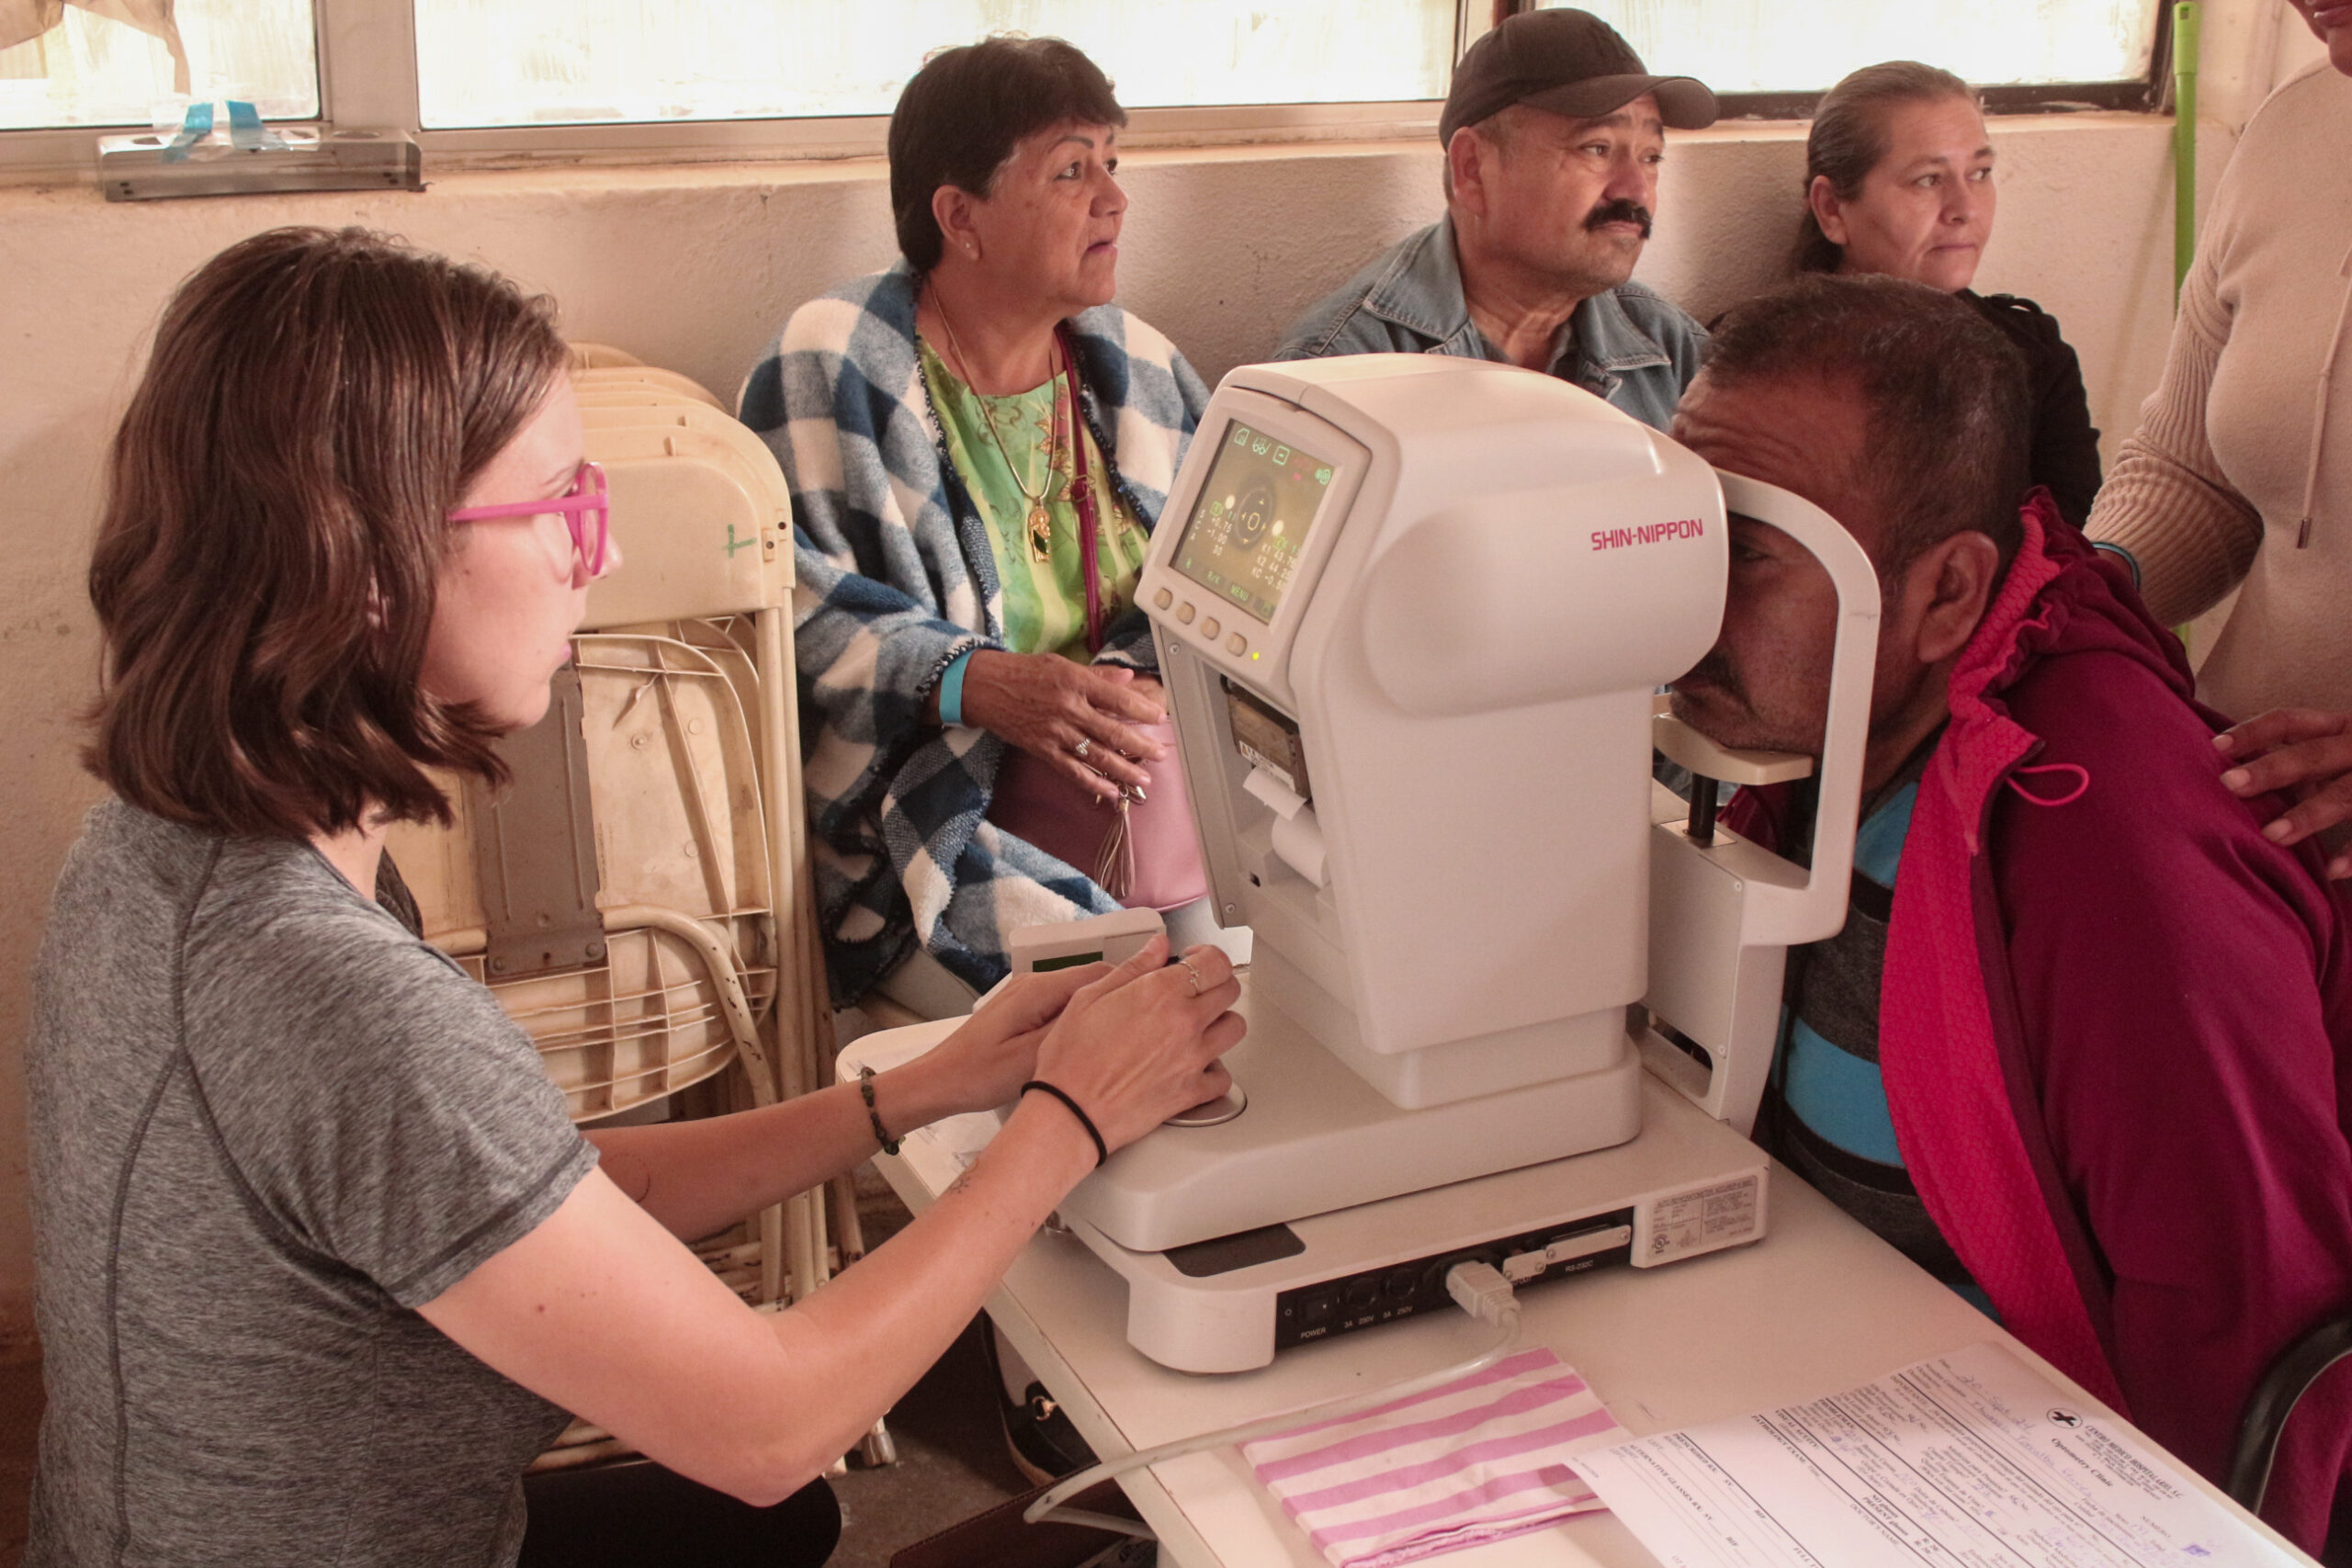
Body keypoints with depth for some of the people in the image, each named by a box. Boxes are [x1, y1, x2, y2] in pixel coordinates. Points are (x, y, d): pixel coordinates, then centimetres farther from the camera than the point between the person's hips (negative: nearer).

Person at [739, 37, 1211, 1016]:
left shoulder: (1141, 373, 13)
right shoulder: (831, 367, -4)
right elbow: (793, 605, -11)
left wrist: (1137, 683, -16)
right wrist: (976, 684, -25)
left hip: (1141, 790, 6)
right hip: (915, 823, -5)